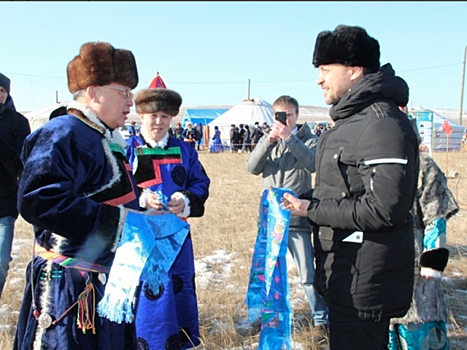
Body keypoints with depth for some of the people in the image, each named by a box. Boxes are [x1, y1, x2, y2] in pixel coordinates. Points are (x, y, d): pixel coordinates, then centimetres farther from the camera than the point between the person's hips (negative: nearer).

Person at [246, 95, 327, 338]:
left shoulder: (307, 139, 1)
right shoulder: (267, 140, 10)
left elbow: (313, 164, -19)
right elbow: (252, 167, -4)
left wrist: (289, 137, -24)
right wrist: (269, 141, -16)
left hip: (297, 218, -3)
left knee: (308, 275, 0)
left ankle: (321, 320, 16)